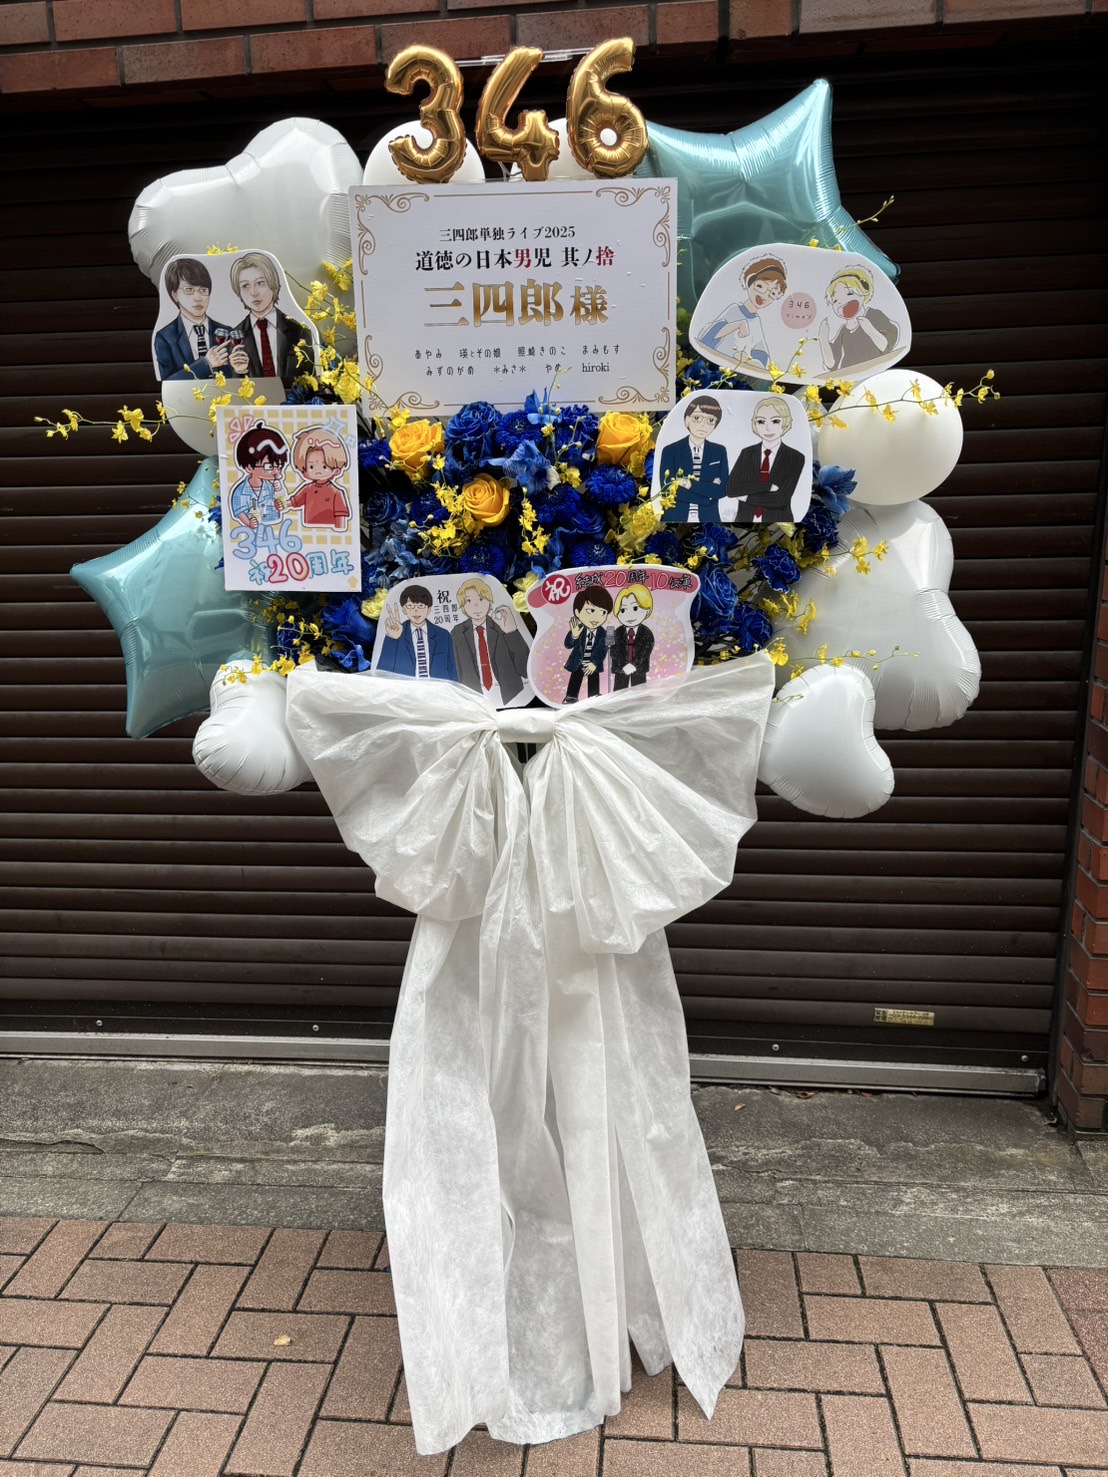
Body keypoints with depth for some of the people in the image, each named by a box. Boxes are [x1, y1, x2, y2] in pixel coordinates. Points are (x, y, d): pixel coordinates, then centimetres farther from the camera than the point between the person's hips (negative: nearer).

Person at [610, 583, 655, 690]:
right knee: (619, 690, 7)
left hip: (639, 668, 0)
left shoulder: (646, 633, -6)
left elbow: (646, 650, -14)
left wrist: (634, 664, -24)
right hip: (620, 668, 0)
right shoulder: (617, 633, -4)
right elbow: (614, 651, -10)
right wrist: (623, 666, -21)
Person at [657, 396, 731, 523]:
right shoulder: (670, 451, -1)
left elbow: (722, 489, -3)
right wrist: (709, 490, -11)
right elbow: (668, 490, -12)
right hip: (676, 518, -2)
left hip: (707, 519, 2)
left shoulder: (720, 452, 7)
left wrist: (691, 484, -14)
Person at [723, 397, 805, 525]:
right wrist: (767, 486, -16)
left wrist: (746, 496, -9)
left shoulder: (795, 458, -5)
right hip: (745, 520, 2)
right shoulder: (746, 453, 4)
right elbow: (731, 489, -9)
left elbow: (780, 499, -15)